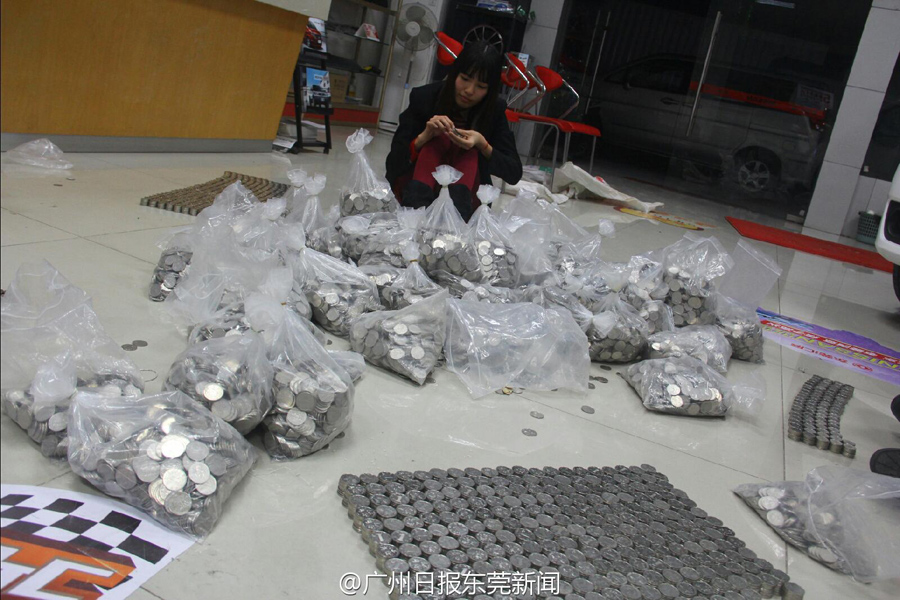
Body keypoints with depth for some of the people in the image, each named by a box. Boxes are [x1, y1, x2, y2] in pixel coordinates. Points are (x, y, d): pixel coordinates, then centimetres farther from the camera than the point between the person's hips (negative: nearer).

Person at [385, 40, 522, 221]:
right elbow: (394, 162, -12)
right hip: (412, 184, -1)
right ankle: (417, 201, -47)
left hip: (467, 194, 1)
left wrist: (483, 145, -28)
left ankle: (458, 207, -49)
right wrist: (424, 136, -30)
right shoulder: (423, 97, -11)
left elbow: (514, 173, -12)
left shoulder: (495, 109, -8)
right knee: (439, 137, -24)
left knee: (468, 147, -24)